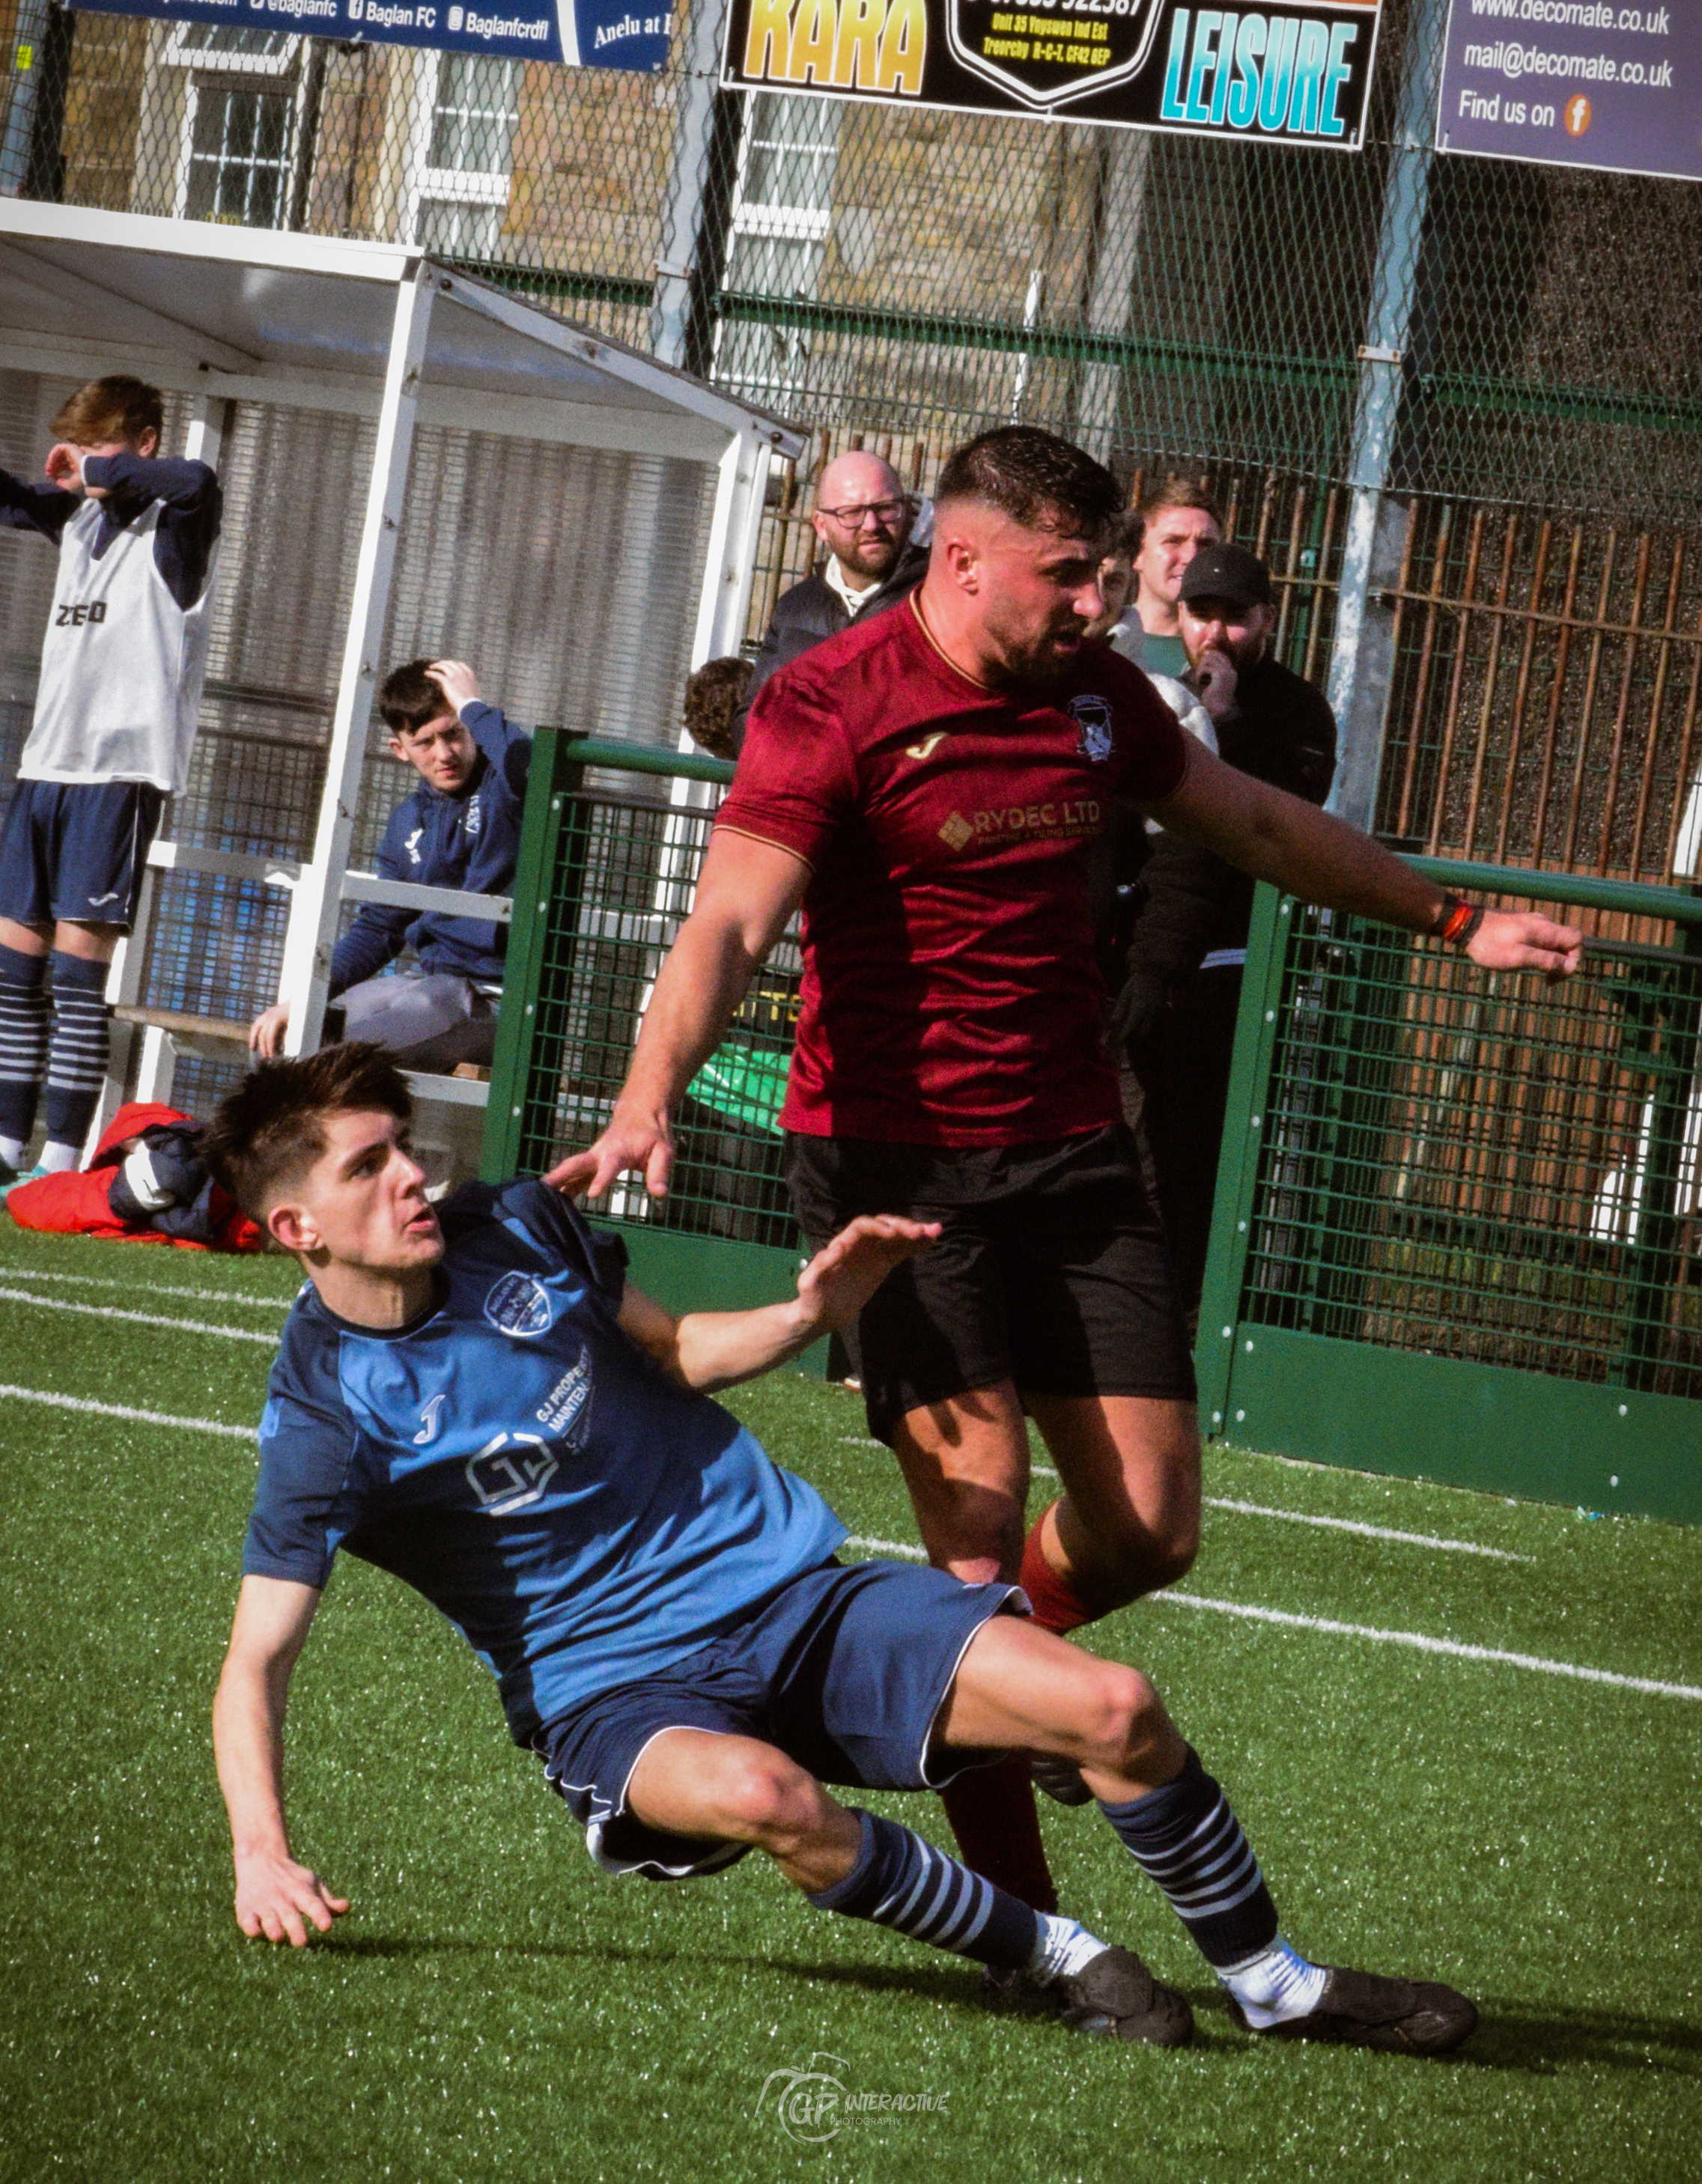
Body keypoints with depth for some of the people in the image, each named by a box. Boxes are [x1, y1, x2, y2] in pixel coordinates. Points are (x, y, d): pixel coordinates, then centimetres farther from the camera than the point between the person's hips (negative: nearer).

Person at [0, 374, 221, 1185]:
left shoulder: (171, 526, -7)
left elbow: (195, 483, -29)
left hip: (122, 768, -8)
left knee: (78, 963, -10)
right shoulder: (80, 517, 15)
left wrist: (101, 469, -16)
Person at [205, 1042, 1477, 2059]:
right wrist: (263, 1854, -28)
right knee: (760, 1795, -40)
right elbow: (256, 1662, -14)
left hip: (795, 1591, 5)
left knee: (1115, 1707, -14)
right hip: (618, 1697, -5)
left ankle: (1274, 1985, 9)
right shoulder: (325, 1414, -12)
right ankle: (1049, 1960, -15)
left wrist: (808, 1315, 0)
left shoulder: (516, 1229, 2)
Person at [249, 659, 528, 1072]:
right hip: (436, 983, 8)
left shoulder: (501, 788, -8)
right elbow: (379, 929, 23)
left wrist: (472, 705, -17)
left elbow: (524, 763, -35)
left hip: (493, 997, -8)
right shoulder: (410, 820, 17)